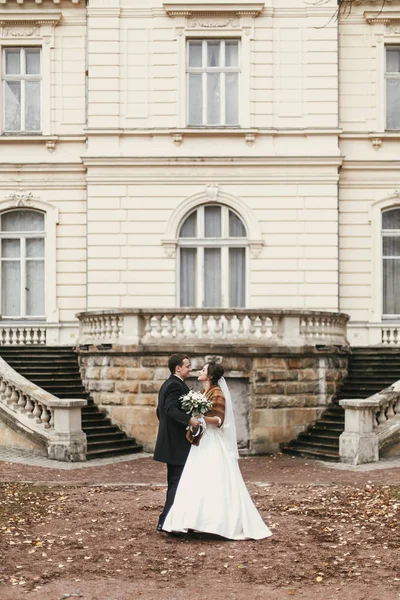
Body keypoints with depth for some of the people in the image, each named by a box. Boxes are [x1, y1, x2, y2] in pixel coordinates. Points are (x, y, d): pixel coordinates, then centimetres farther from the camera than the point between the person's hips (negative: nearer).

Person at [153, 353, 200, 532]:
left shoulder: (167, 384, 16)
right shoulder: (176, 385, -16)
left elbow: (161, 410, 22)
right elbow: (171, 409, -30)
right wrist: (189, 419, -40)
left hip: (170, 441, 11)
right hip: (177, 443, -11)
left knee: (174, 482, 16)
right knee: (177, 483, -8)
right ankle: (165, 521, -7)